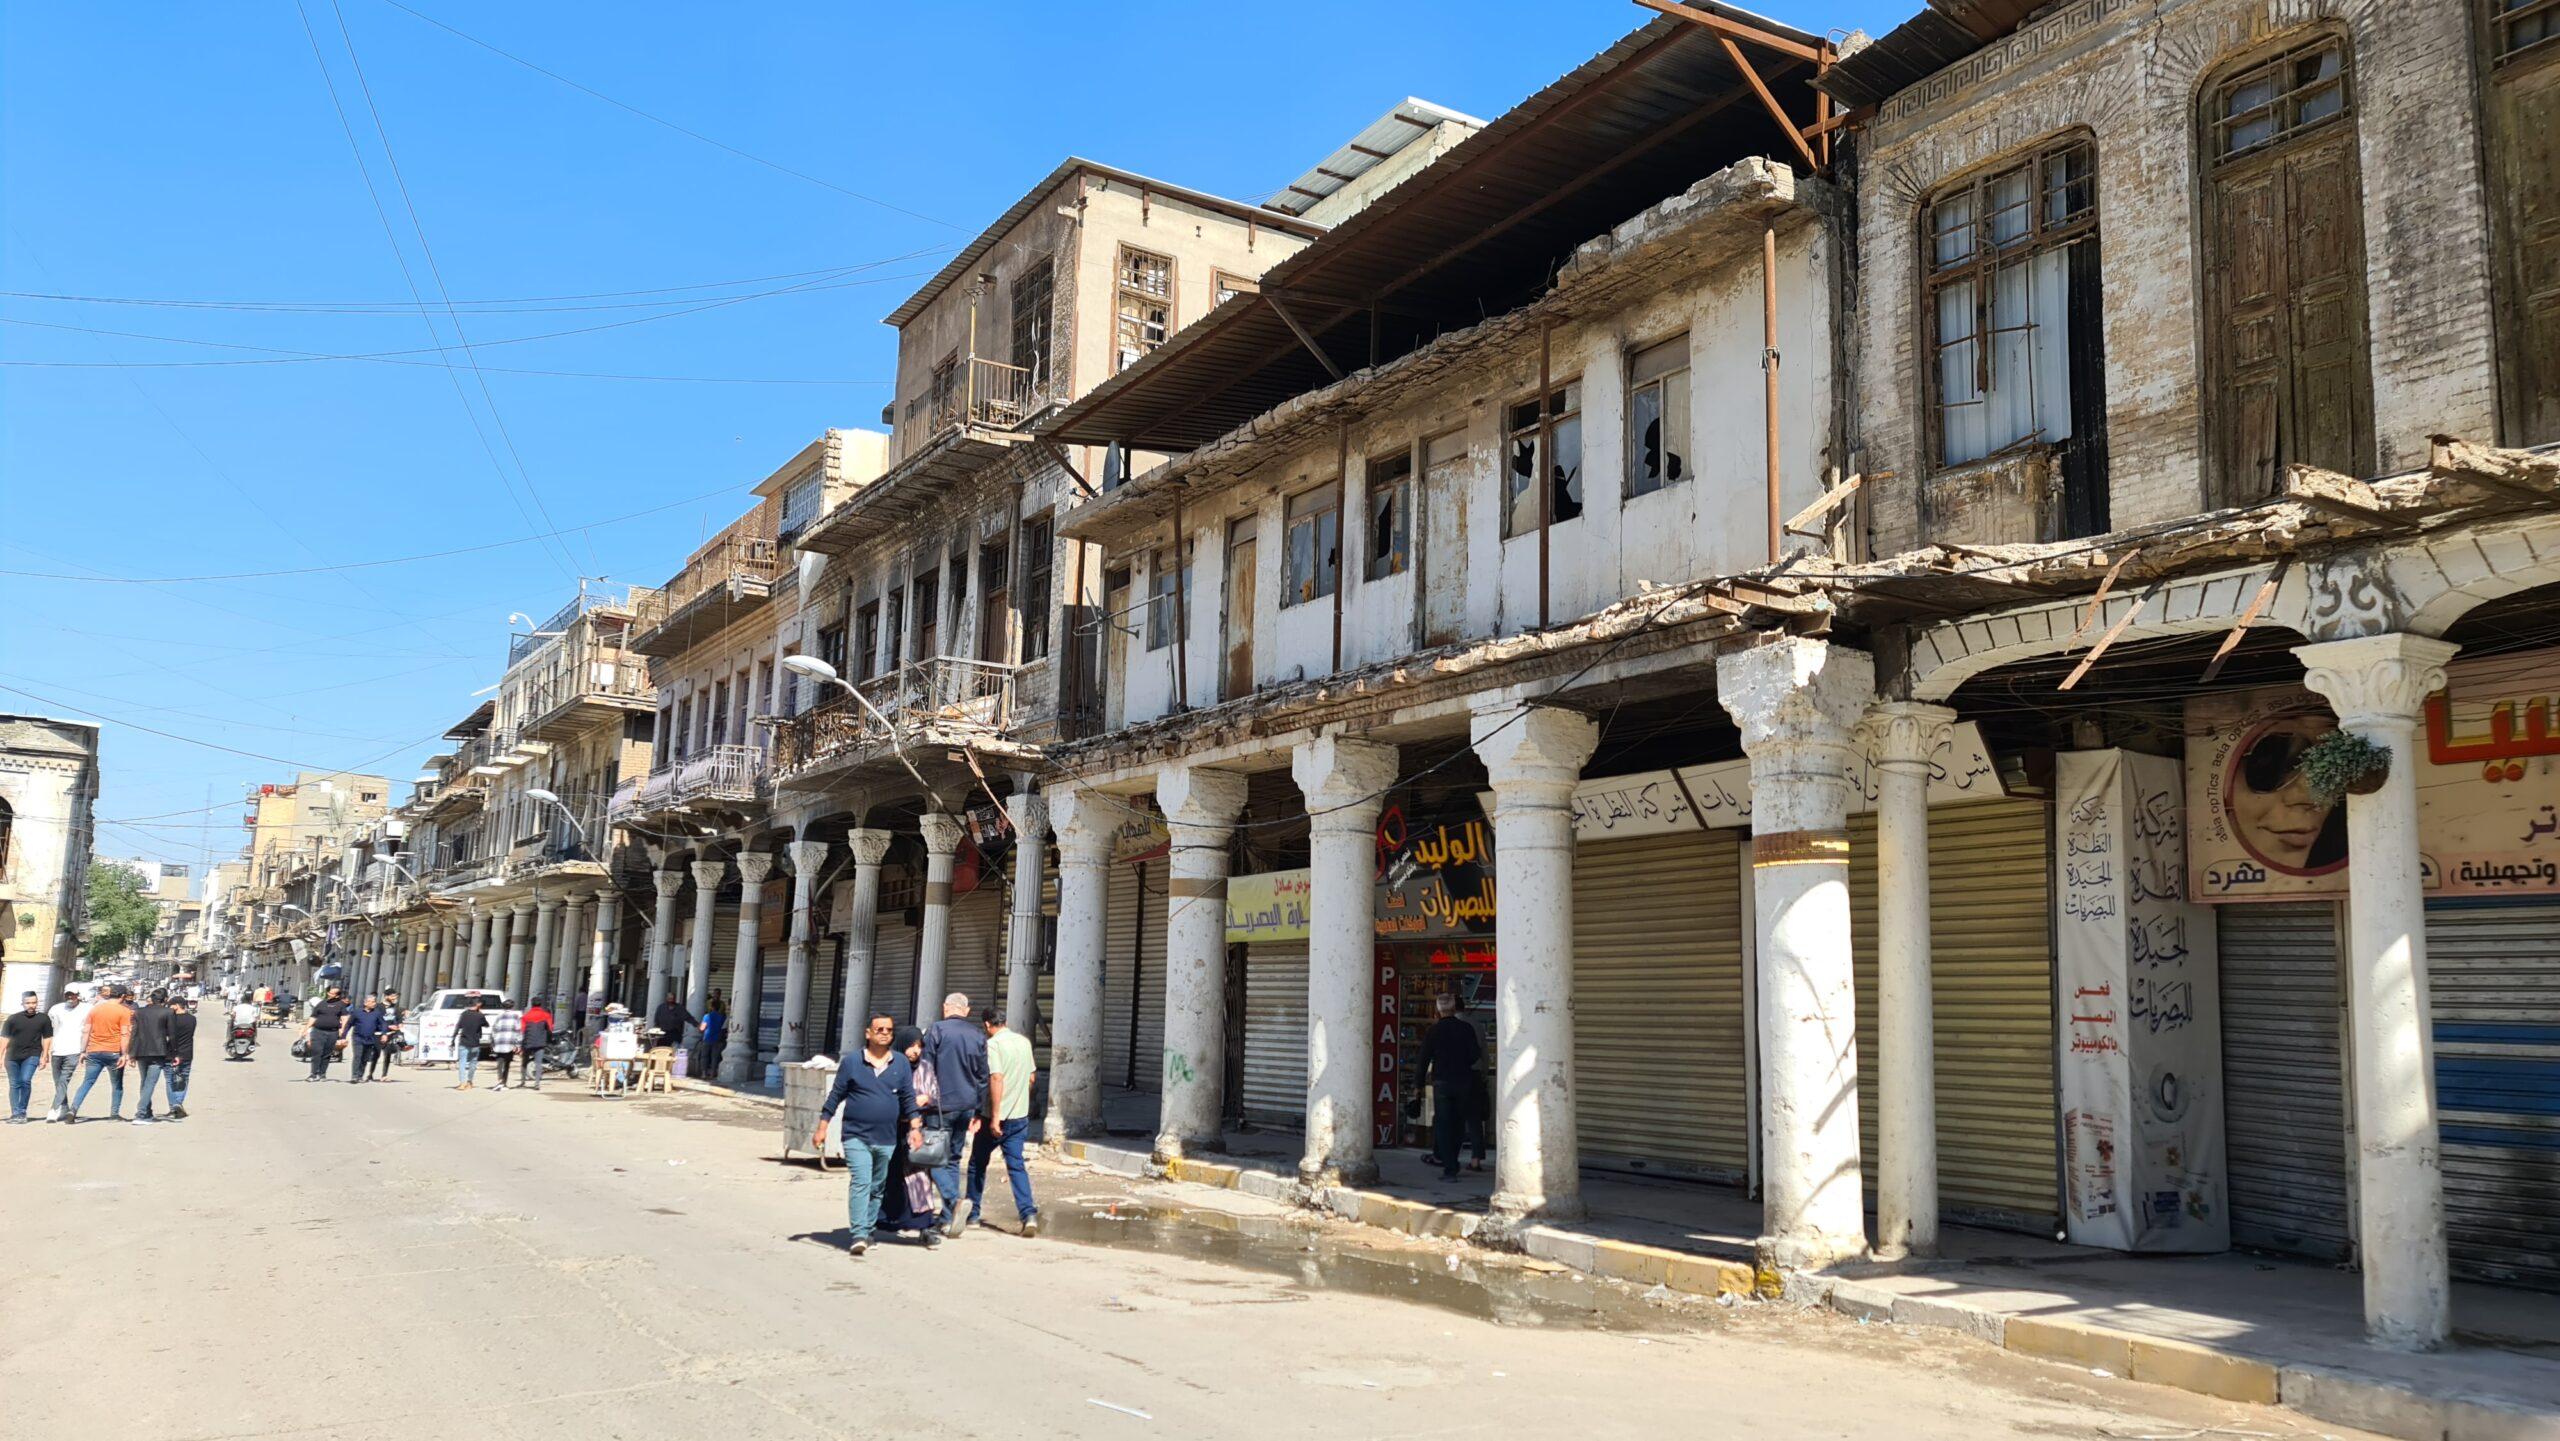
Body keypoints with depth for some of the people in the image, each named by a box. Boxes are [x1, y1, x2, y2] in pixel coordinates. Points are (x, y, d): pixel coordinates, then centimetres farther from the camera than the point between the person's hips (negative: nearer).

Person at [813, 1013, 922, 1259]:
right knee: (860, 1183, -15)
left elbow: (908, 1098, 8)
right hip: (857, 1136, -3)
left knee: (878, 1188, 10)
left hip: (887, 1139, 3)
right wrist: (822, 1128, 1)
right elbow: (835, 1096, 4)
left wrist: (915, 1127, -3)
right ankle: (858, 1235, -17)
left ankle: (866, 1231, 22)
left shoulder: (901, 1063, 6)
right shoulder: (852, 1062, 0)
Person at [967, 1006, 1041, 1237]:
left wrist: (995, 1117, -22)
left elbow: (996, 1079, -22)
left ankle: (971, 1212, 25)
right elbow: (1032, 1077, 16)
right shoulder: (1024, 1041, 8)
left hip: (997, 1116, -5)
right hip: (1020, 1115, 5)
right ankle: (1029, 1214, -12)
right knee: (1016, 1165, 3)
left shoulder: (992, 1044, -13)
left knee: (977, 1164, 13)